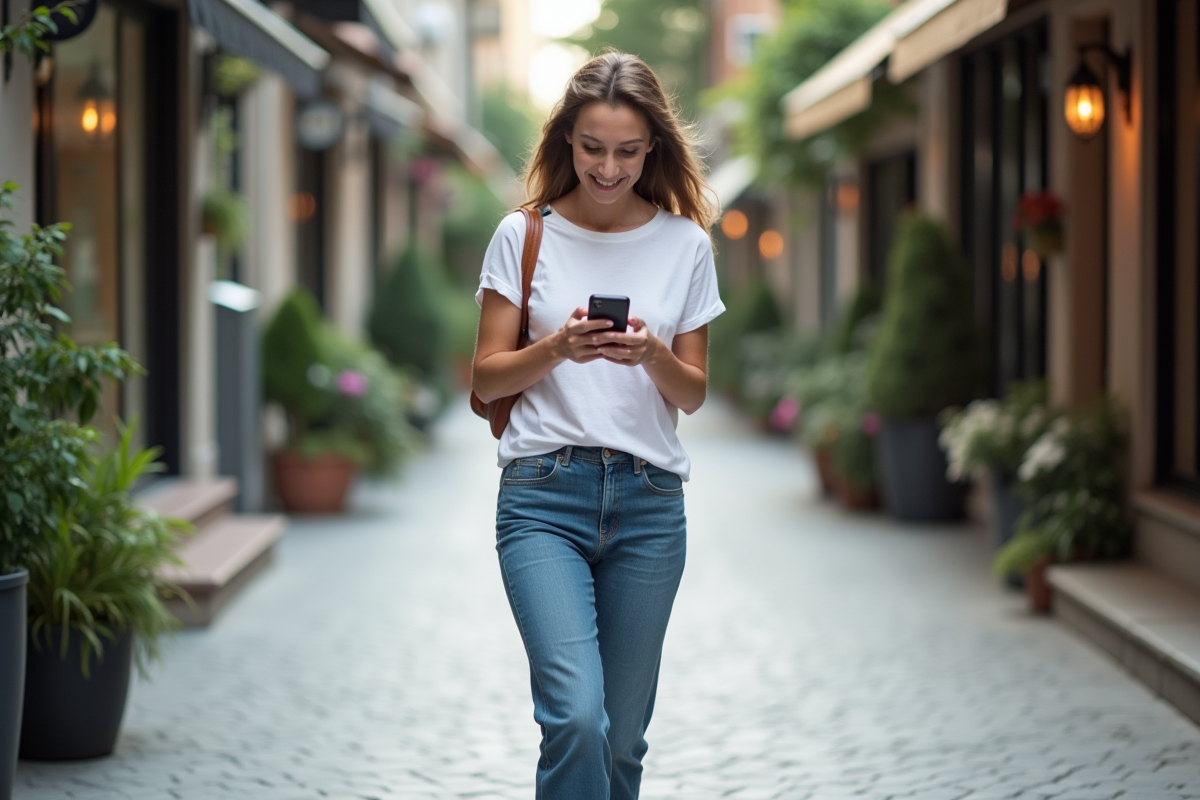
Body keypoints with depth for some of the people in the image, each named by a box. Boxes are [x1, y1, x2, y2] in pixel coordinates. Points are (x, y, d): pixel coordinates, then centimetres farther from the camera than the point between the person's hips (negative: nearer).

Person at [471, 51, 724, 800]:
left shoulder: (685, 243, 6)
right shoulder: (524, 236, 3)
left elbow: (693, 394, 9)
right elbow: (486, 377, 3)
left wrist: (653, 356, -13)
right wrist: (556, 349, -16)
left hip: (649, 499, 2)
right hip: (544, 492, -2)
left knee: (623, 733, 7)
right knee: (577, 716, -19)